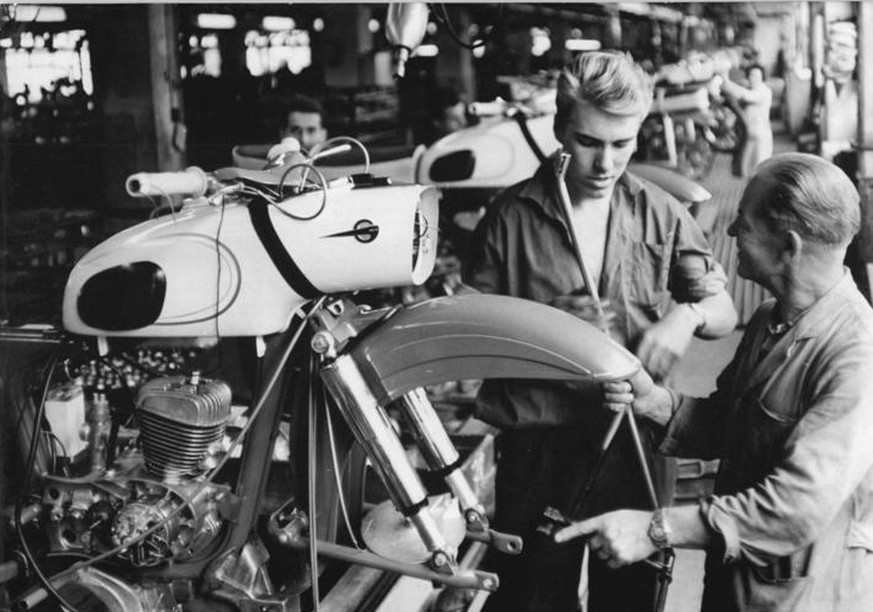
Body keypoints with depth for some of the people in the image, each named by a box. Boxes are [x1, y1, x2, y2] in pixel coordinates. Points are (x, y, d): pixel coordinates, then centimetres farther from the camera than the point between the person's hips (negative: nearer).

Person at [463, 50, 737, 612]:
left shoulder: (661, 214, 1)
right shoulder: (512, 215, -4)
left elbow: (725, 312, 6)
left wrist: (686, 315, -16)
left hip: (635, 436, 2)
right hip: (539, 442, -1)